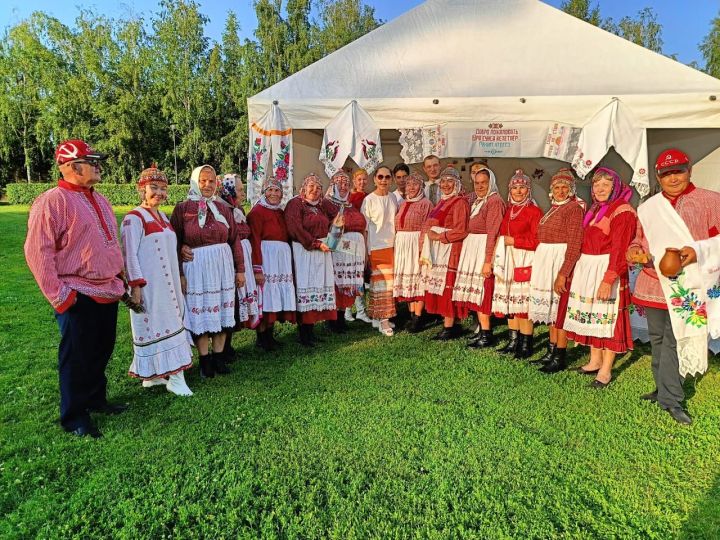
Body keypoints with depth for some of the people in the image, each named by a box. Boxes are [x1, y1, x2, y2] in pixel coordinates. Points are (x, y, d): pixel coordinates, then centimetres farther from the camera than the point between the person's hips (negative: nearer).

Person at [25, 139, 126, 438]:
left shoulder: (99, 200, 13)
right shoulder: (52, 201, -13)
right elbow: (38, 252, -17)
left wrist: (119, 278, 17)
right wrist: (59, 296, -18)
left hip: (108, 292, 8)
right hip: (78, 298, -8)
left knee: (102, 352, 19)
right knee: (77, 358, 5)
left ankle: (96, 399, 37)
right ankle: (74, 417, 21)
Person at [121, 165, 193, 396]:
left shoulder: (163, 217, 15)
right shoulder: (134, 218, -8)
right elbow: (129, 254, -13)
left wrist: (179, 279, 19)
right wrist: (135, 284, -19)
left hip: (168, 283, 9)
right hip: (148, 285, -8)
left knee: (167, 324, 11)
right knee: (155, 327, -2)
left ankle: (153, 375, 22)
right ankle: (175, 377, 2)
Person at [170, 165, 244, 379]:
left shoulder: (223, 208, 9)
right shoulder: (182, 208, -1)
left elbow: (235, 240, 8)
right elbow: (174, 244, -4)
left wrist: (240, 269, 4)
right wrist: (179, 274, -9)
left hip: (223, 265, 3)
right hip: (196, 267, -3)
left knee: (221, 311, 9)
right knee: (200, 313, 4)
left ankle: (219, 357, 20)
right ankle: (204, 360, 15)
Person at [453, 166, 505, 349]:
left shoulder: (495, 201, -12)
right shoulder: (477, 201, 15)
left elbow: (493, 233, -18)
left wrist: (488, 260, -22)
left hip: (485, 250, -9)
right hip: (472, 250, 9)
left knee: (482, 292, -6)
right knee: (476, 292, 11)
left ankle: (487, 335, 1)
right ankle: (482, 329, 20)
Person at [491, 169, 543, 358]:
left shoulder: (534, 211, -7)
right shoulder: (509, 210, 14)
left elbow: (537, 241, -12)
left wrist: (513, 241, -11)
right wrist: (500, 258, 10)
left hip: (524, 262, -7)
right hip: (507, 261, 7)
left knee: (523, 302, -6)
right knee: (509, 300, 10)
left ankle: (526, 344, 5)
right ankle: (513, 341, 21)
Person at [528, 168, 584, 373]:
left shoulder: (574, 209, -10)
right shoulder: (553, 209, 14)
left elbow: (574, 245, -17)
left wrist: (563, 273, -23)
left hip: (562, 262, -8)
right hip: (546, 262, 8)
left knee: (560, 309, -3)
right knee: (551, 308, 12)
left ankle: (560, 357, 6)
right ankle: (551, 352, 22)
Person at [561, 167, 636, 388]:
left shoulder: (622, 211, -10)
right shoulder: (594, 210, 16)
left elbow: (620, 250, -17)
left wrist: (608, 280, -24)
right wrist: (579, 270, 10)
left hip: (607, 270, -8)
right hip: (586, 269, 8)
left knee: (607, 317, -2)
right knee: (591, 315, 13)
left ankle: (606, 370, 7)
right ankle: (595, 361, 26)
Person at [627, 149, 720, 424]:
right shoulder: (648, 207, 13)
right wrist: (635, 251, -2)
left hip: (686, 287, -4)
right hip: (652, 284, 4)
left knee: (675, 341, -5)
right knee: (657, 339, 12)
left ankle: (670, 399, 5)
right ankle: (664, 389, 26)